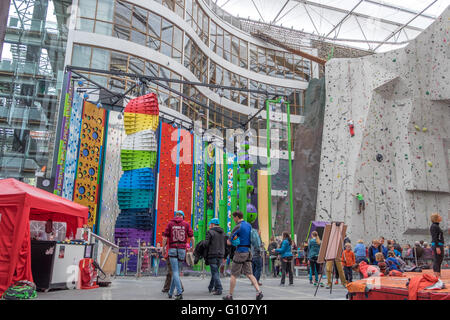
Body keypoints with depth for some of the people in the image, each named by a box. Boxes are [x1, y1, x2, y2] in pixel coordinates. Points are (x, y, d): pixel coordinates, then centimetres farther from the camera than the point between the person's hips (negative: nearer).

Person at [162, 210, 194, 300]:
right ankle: (170, 292, 21)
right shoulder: (186, 224, 6)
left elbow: (165, 237, -1)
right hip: (182, 249, 2)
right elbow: (192, 237, 1)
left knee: (175, 271, -4)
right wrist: (193, 248, 12)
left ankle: (179, 293, -16)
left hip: (172, 249, -1)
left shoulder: (170, 223, 5)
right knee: (176, 271, 13)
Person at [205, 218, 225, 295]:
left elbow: (206, 244, -15)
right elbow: (226, 244, 11)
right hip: (220, 255, 6)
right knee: (215, 271, 17)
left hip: (213, 255, -6)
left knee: (215, 272, -3)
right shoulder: (223, 233, 12)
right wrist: (224, 256, 15)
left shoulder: (210, 232, -8)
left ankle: (219, 289, -7)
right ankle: (211, 287, 28)